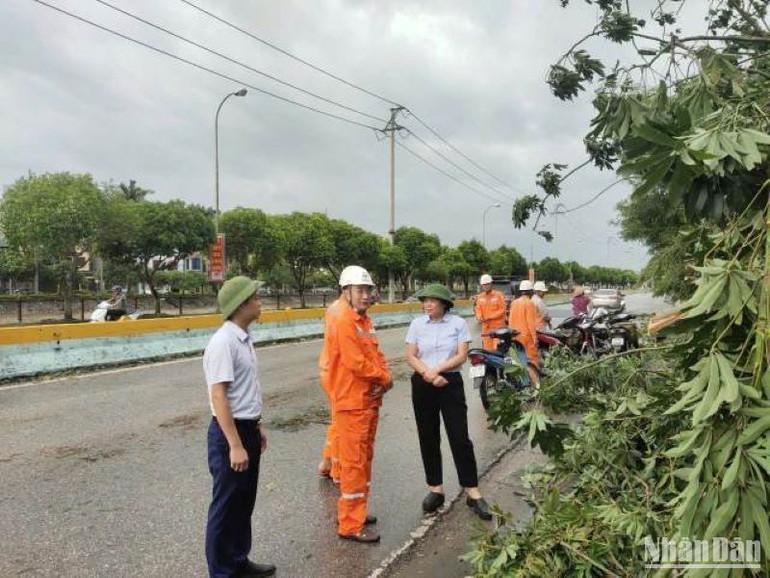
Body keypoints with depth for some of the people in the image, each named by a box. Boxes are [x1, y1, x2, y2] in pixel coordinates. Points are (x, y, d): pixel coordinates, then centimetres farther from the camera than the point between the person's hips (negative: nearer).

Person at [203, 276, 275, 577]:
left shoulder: (244, 339, 7)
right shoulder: (223, 342, -22)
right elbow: (219, 397, -24)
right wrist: (235, 445, -24)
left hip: (248, 429, 9)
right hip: (229, 431, -9)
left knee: (244, 503, 21)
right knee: (226, 507, 7)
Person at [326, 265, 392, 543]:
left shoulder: (365, 321, 13)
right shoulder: (343, 322, -17)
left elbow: (376, 355, 13)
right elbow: (356, 363, -23)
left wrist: (385, 378, -6)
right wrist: (384, 377, -9)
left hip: (370, 400, 9)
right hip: (352, 404, -9)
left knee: (365, 458, 18)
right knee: (354, 462, -2)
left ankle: (355, 511, 33)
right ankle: (351, 525, 9)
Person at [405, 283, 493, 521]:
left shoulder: (458, 323, -3)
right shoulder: (417, 324, 2)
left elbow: (462, 355, -7)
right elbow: (410, 356, 0)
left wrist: (436, 369, -15)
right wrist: (428, 374, -15)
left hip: (450, 383, -2)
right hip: (423, 385, 2)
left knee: (460, 437, -2)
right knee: (428, 438, 7)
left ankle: (472, 493, 6)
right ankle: (435, 489, 20)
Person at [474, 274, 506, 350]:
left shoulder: (498, 295, -2)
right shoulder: (479, 297, 12)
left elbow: (502, 310, -8)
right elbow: (478, 309, 7)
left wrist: (489, 317, -16)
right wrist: (479, 318, -15)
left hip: (498, 327, -4)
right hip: (485, 327, 5)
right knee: (487, 350, 8)